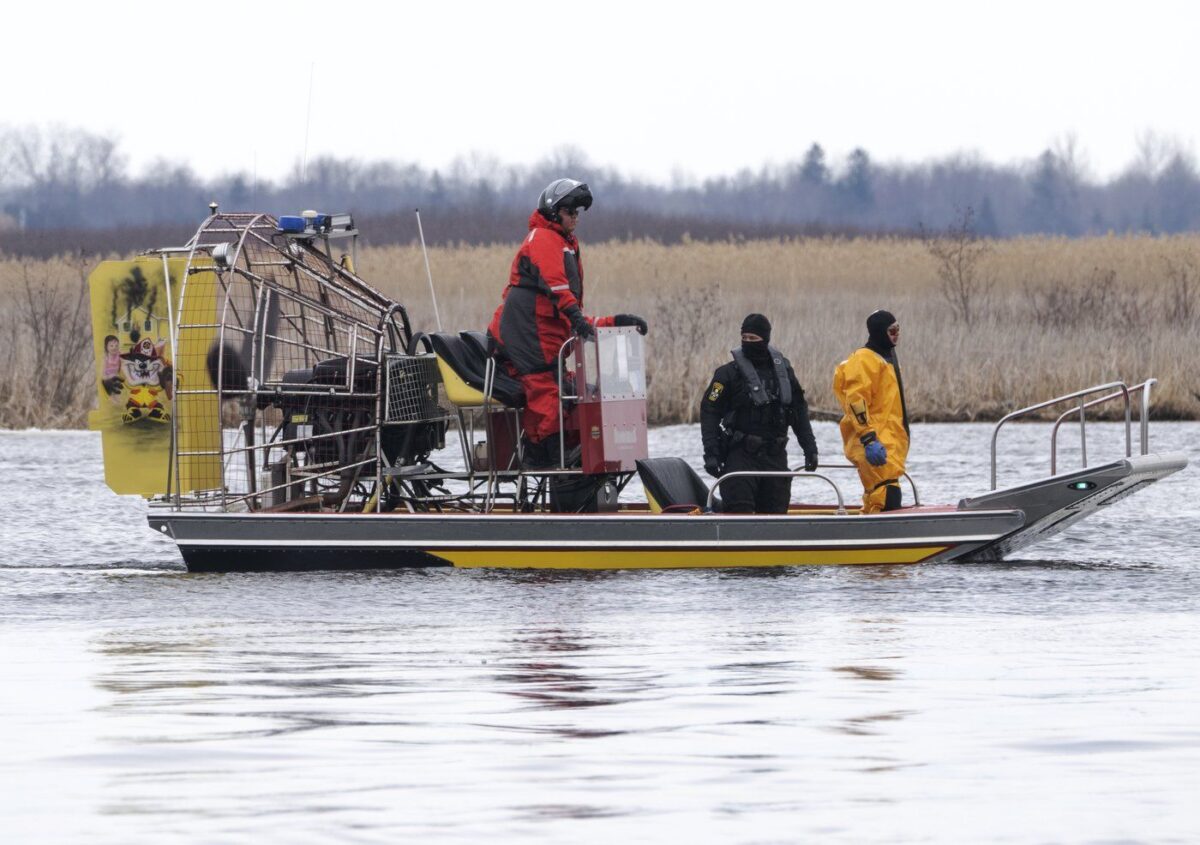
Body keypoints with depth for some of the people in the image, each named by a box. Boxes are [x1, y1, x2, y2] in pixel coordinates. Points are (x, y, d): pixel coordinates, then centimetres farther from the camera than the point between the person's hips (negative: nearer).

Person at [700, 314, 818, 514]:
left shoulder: (783, 370, 10)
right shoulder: (729, 373, -3)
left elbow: (799, 411, 18)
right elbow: (709, 412, -4)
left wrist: (810, 448, 14)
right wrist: (711, 453, -12)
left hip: (775, 456, 4)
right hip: (740, 454, -4)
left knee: (776, 511, 5)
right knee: (739, 512, -14)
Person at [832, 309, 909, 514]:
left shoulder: (886, 358, 23)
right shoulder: (864, 360, -10)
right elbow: (856, 401, -19)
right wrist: (869, 439, -25)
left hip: (889, 442, 11)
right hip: (876, 444, -11)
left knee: (874, 501, 12)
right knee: (887, 497, -21)